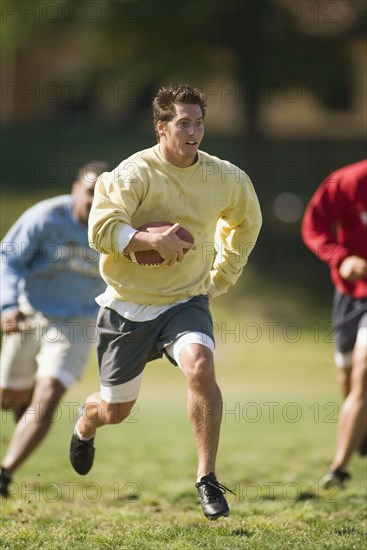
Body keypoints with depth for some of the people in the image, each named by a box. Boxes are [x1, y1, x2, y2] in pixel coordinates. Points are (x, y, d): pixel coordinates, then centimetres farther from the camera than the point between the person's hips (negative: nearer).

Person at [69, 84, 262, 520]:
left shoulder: (226, 179, -2)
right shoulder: (134, 174, -14)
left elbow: (246, 222, 19)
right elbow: (100, 227, -23)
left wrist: (222, 276, 14)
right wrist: (154, 239, -34)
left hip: (186, 300, 1)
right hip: (127, 305, -1)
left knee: (200, 367, -30)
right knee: (115, 411, 12)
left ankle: (208, 479, -20)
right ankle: (85, 422, 52)